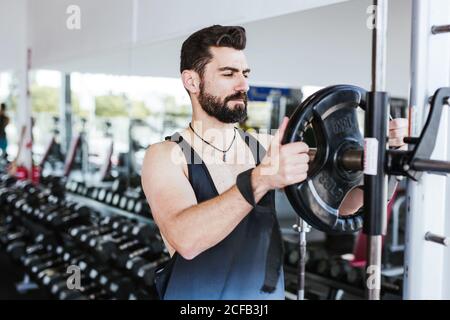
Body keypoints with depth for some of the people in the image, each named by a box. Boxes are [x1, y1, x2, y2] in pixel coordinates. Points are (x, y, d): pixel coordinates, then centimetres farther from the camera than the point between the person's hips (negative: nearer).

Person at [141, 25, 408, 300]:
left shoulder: (265, 147, -1)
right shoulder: (165, 156, -13)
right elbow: (185, 238, -29)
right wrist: (259, 180, -39)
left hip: (269, 292, 4)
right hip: (198, 293, -4)